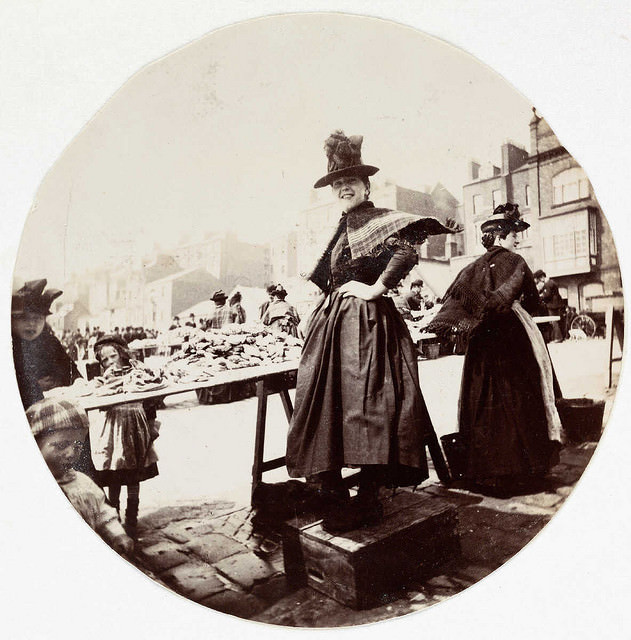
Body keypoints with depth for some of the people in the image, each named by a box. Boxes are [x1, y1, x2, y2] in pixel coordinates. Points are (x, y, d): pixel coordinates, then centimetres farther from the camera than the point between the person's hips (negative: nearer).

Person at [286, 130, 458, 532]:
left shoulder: (378, 219, -2)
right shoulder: (343, 229, 23)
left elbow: (408, 249, -22)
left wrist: (376, 288, -16)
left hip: (368, 323, -8)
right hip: (333, 325, 8)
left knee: (367, 406, -11)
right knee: (325, 408, 2)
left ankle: (367, 502, 0)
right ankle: (335, 505, 8)